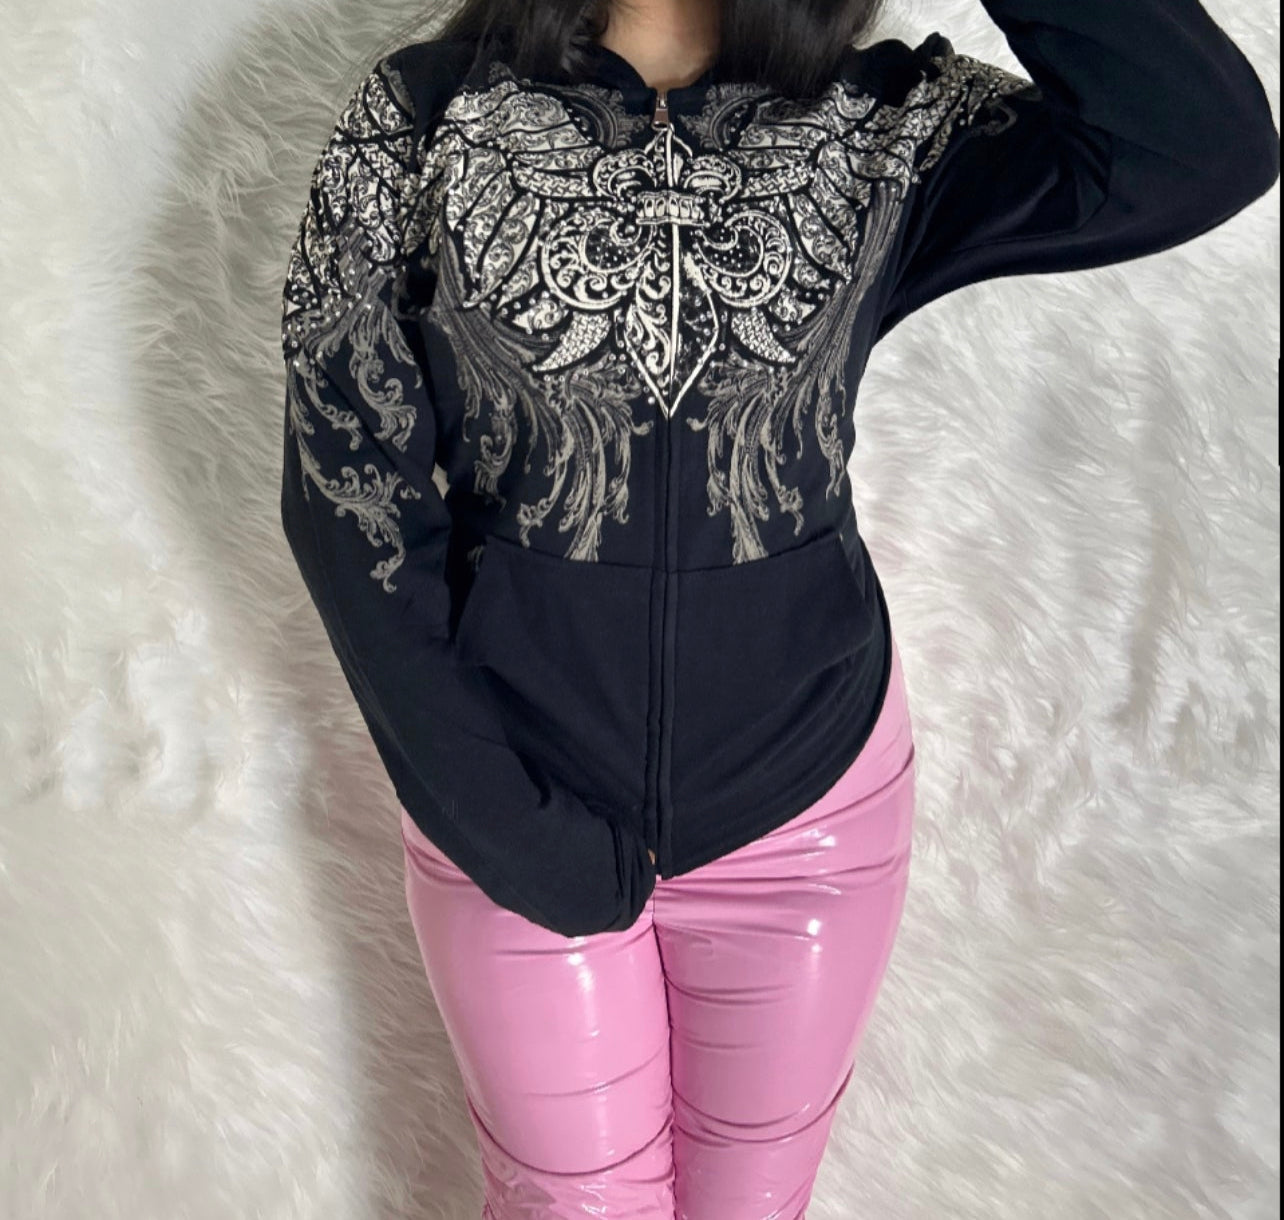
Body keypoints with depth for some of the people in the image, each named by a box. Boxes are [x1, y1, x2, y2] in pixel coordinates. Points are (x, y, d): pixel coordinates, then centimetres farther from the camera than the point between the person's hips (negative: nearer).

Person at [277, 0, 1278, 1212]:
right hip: (515, 800, 0)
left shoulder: (882, 129, -6)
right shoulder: (422, 116, -8)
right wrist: (511, 831, -12)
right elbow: (347, 498, -10)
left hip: (807, 800, 1)